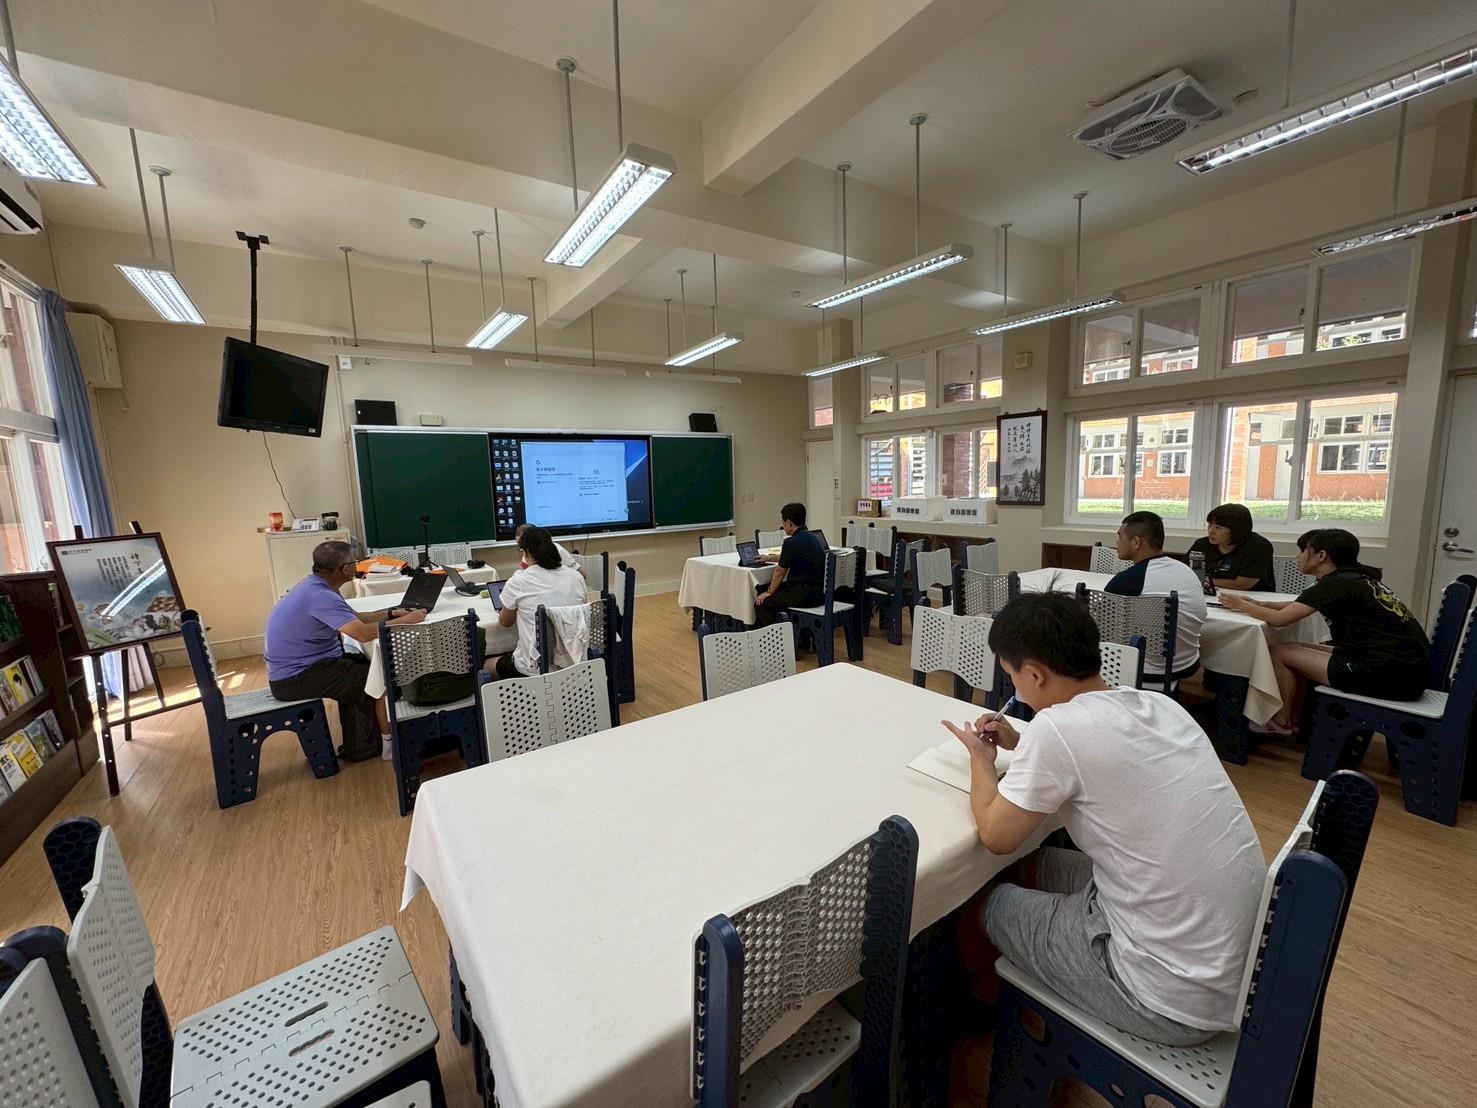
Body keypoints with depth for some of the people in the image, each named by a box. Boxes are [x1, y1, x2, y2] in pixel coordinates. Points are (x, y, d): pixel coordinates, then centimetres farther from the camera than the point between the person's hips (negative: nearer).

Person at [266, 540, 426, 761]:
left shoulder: (315, 585, 5)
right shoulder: (320, 596, -27)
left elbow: (354, 619, 13)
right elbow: (363, 633, -35)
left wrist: (391, 613, 2)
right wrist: (405, 621, -23)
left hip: (297, 664, 10)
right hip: (295, 679, -10)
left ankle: (357, 747, 19)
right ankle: (388, 740, 13)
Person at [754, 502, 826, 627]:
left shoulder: (792, 542, -15)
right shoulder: (812, 537, 13)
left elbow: (780, 571, -4)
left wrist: (769, 592, 11)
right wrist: (770, 558, 43)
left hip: (806, 594, -10)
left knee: (761, 603, -9)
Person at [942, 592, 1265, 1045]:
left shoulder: (1058, 725, -25)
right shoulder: (1159, 704, -2)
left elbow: (996, 836, -11)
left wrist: (981, 758, 4)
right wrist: (1023, 746, 12)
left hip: (1178, 1003, -7)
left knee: (984, 901, 12)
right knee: (1038, 864, 22)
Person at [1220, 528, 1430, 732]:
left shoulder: (1336, 583, -14)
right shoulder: (1355, 578, 13)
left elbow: (1280, 619, -14)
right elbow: (1298, 605, 24)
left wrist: (1243, 606, 1)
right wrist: (1257, 605, 16)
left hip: (1388, 676, -9)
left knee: (1279, 653, -1)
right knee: (1299, 652, 18)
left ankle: (1281, 723, 16)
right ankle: (1297, 719, 27)